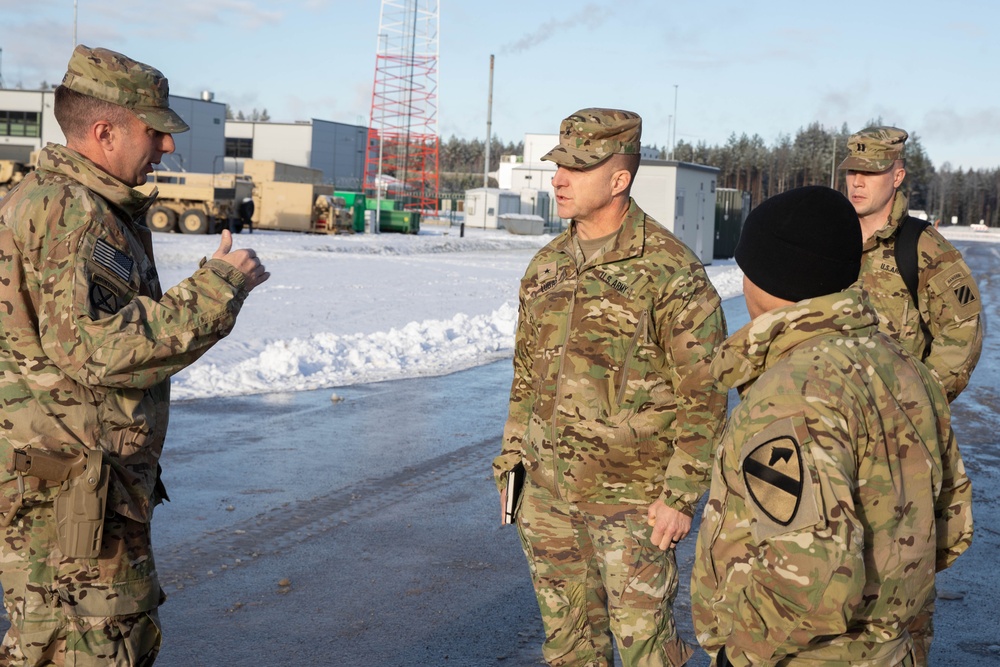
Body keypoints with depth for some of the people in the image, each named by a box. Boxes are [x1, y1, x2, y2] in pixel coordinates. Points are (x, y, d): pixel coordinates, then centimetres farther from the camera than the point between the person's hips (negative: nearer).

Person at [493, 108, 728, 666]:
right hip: (548, 492, 6)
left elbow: (705, 393, -13)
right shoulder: (546, 265, 8)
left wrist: (681, 495, -15)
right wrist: (511, 461, 14)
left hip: (631, 496, -6)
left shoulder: (670, 270, -13)